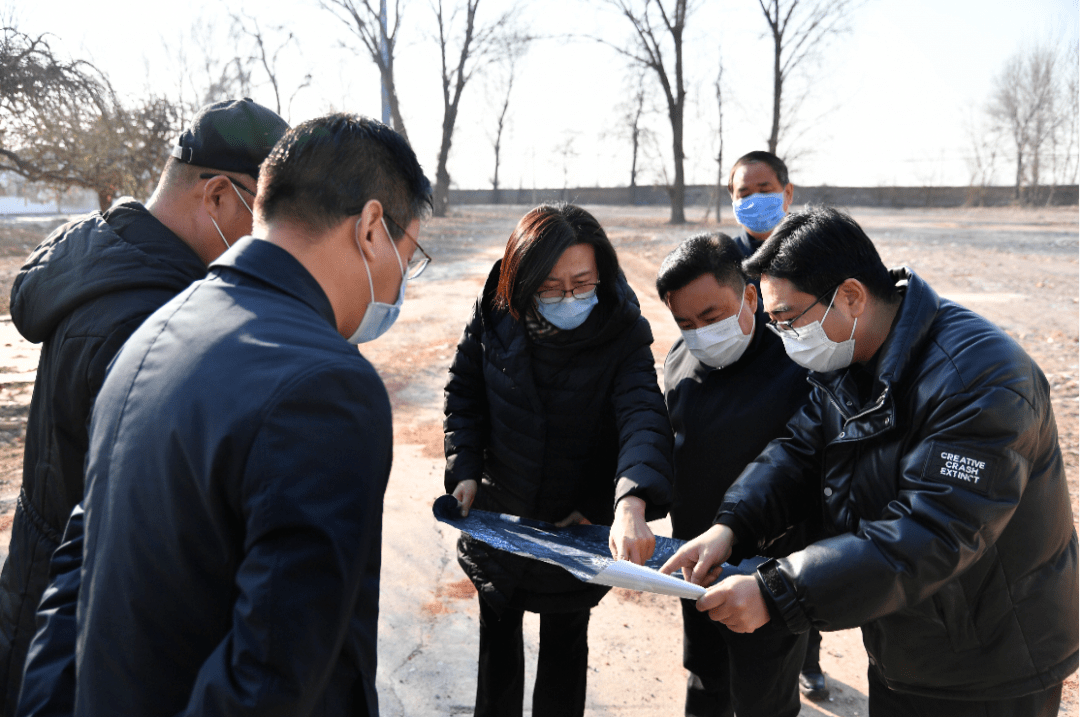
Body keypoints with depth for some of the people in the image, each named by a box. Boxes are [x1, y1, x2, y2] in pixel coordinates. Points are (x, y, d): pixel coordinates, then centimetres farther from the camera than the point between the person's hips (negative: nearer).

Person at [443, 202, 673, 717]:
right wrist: (465, 470, -12)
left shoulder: (623, 334, -21)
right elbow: (464, 395, 0)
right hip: (497, 511, 3)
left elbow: (644, 418, -35)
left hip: (579, 524, -2)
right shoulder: (495, 316, -14)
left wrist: (632, 505, -52)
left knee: (565, 639, 15)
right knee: (498, 628, 22)